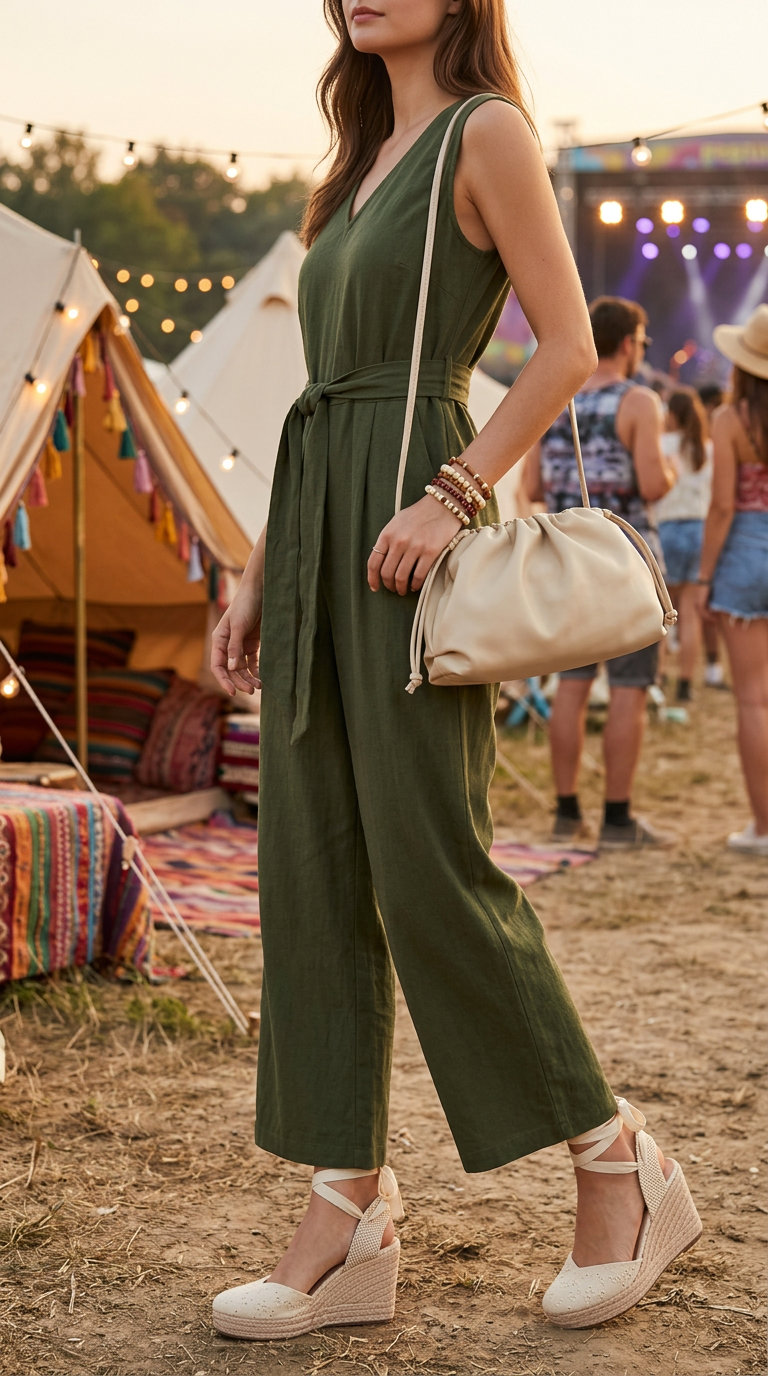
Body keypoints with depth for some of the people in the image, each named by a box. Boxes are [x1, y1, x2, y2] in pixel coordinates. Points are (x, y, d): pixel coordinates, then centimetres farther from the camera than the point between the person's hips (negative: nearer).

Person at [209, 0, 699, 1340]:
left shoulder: (486, 133, -1)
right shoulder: (368, 162, 22)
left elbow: (569, 347, -10)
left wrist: (454, 494, -20)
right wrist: (258, 572, 16)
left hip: (406, 529, -8)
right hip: (319, 531, 8)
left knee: (429, 869, -9)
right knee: (311, 875, 3)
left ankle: (622, 1166, 7)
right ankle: (351, 1223, 7)